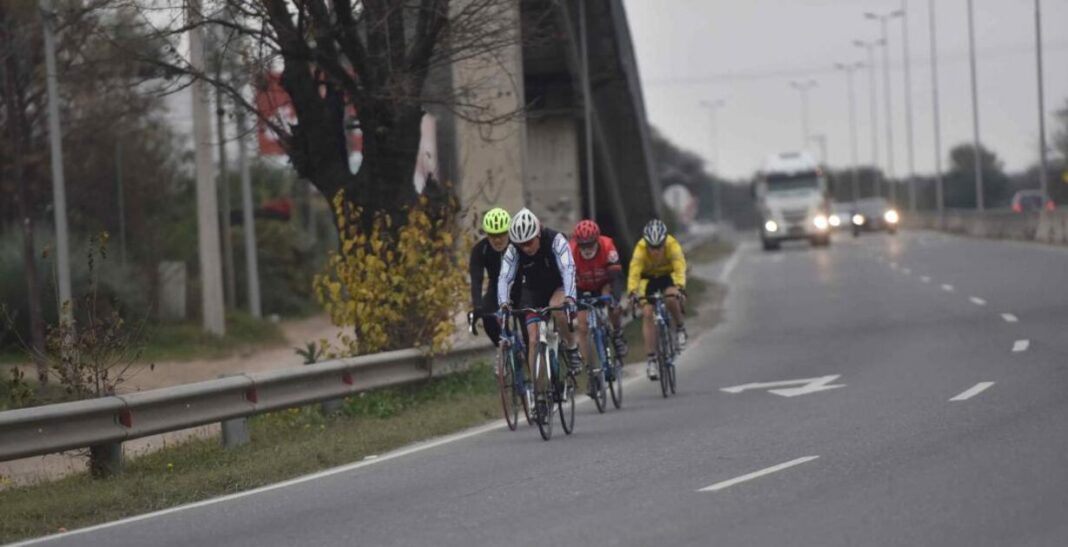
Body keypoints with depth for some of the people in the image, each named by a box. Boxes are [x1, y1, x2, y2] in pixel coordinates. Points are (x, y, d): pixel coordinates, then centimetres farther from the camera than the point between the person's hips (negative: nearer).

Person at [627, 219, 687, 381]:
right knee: (647, 313, -16)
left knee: (672, 298, -32)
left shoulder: (672, 245, -33)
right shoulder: (641, 248, -33)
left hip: (668, 275, -1)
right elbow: (634, 272, -42)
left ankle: (680, 329, -3)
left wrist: (680, 288, -62)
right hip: (648, 277, 1)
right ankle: (651, 360, -11)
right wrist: (632, 293, -59)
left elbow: (680, 268, -45)